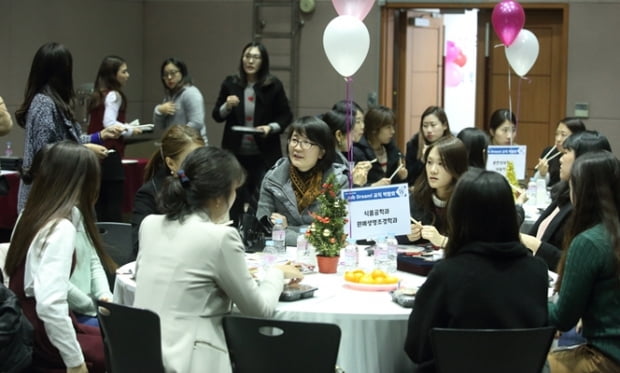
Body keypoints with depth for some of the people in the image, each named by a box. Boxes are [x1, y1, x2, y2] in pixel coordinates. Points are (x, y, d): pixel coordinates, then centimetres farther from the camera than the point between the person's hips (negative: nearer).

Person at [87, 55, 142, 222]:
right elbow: (109, 122, -19)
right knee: (114, 202, -7)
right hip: (110, 154, -9)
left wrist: (124, 127, 17)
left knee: (100, 201, 11)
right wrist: (130, 130, -6)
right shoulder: (113, 95, -9)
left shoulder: (98, 95, 16)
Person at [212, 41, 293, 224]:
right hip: (236, 152, 2)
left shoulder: (273, 85, -2)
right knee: (236, 201, 5)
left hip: (264, 154, -2)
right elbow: (216, 116, 10)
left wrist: (271, 127, -14)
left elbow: (286, 116, 4)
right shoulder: (230, 84, 3)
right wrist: (227, 107, -11)